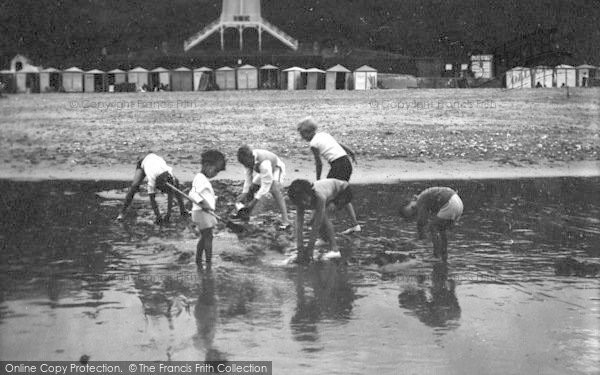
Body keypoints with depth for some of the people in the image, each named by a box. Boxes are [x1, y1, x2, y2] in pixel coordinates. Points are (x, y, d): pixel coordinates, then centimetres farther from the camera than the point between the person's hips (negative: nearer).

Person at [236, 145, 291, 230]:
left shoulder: (264, 163, -43)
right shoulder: (249, 160, -22)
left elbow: (266, 185, -40)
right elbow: (248, 177, -10)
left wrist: (254, 201, -40)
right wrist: (244, 194, -20)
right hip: (263, 172, 7)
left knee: (275, 189, -30)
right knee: (251, 188, 0)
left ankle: (285, 221, -32)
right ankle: (245, 215, 18)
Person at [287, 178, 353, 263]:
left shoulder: (319, 196, -41)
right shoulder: (300, 200, -23)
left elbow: (317, 226, -37)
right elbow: (298, 225, -23)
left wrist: (309, 249, -35)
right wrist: (300, 250, -28)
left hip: (344, 192, -7)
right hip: (332, 195, 7)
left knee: (323, 213, -29)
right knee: (315, 220, -6)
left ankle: (334, 249, -26)